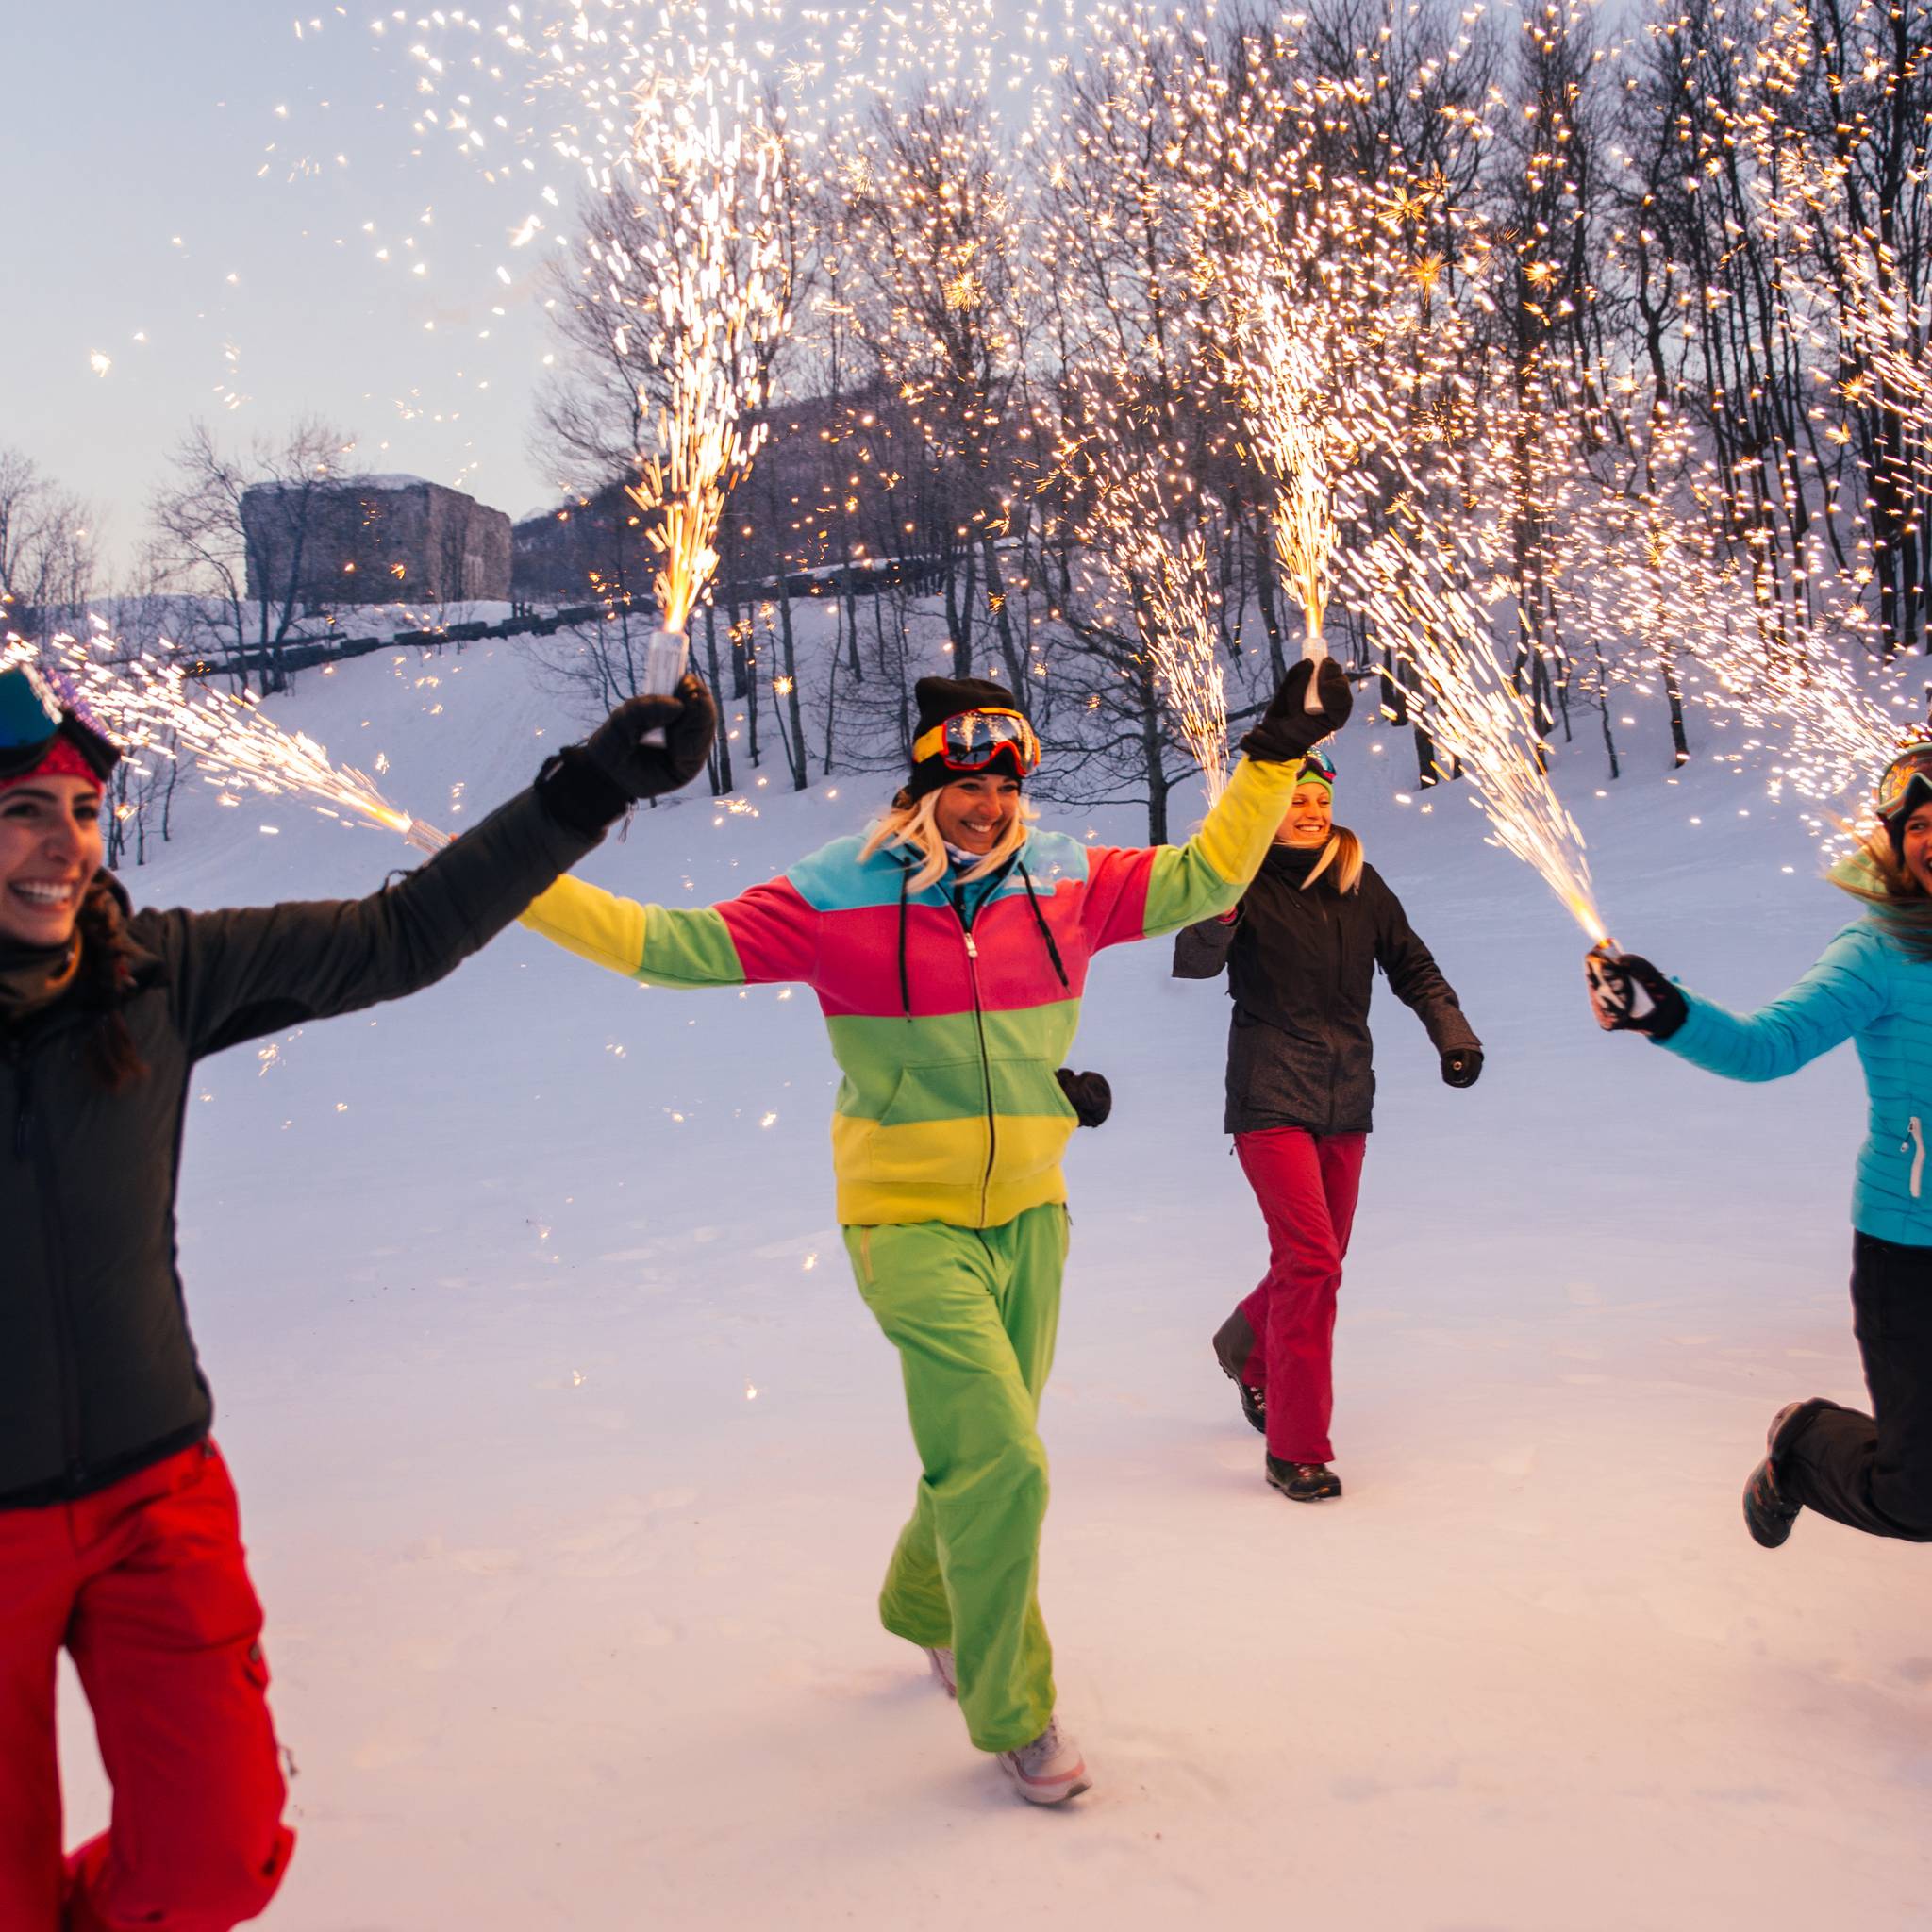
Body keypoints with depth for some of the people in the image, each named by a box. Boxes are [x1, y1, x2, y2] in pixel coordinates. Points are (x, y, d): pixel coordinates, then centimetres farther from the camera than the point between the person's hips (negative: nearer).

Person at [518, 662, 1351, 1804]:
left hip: (1028, 1215, 5)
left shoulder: (1065, 884, -1)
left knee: (987, 1454, 19)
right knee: (1001, 1463, -11)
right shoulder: (837, 897, -11)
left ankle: (926, 1606, 50)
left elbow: (1199, 878, 10)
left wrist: (1276, 756, 5)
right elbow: (680, 945, -9)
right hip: (910, 1224, -5)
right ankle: (1015, 1715, 12)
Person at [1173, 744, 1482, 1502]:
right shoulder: (1249, 884, -7)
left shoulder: (1361, 886, 7)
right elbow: (1193, 961, -22)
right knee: (1311, 1259, -14)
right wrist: (1217, 913, -42)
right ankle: (1297, 1449, -3)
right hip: (1271, 1098, -5)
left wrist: (1452, 1032, 0)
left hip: (1346, 1098, 6)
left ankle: (1248, 1343, 46)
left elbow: (1411, 966, 14)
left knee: (1321, 1255, 15)